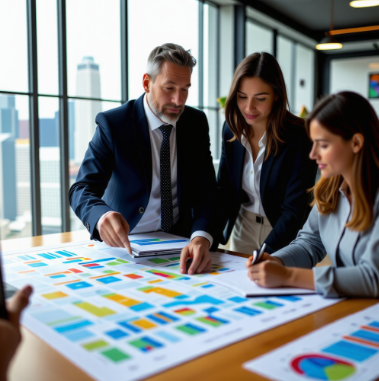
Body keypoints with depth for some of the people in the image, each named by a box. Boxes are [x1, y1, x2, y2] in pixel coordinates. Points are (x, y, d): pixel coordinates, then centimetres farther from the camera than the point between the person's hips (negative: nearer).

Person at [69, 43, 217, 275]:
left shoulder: (196, 122, -2)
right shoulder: (112, 124, -12)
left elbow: (206, 189, -9)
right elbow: (82, 189, -18)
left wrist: (202, 237, -31)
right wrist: (102, 216, -43)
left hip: (179, 238, 3)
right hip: (125, 241, -2)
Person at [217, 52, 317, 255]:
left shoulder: (299, 137, -23)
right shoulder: (230, 130, -7)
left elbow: (294, 209, -24)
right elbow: (223, 192, -7)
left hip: (286, 236, -4)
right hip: (242, 229, 5)